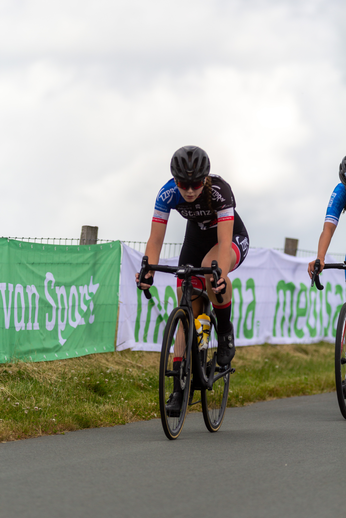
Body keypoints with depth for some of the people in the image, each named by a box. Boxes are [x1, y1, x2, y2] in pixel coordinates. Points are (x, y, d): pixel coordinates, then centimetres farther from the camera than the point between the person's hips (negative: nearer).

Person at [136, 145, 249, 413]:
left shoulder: (219, 190, -34)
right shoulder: (168, 194, -24)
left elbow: (224, 241, -41)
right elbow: (155, 240, -24)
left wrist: (221, 276, -57)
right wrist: (148, 273, -40)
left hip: (233, 238, -4)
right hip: (196, 238, 4)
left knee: (210, 266, -39)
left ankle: (225, 329, -15)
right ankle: (179, 389, -4)